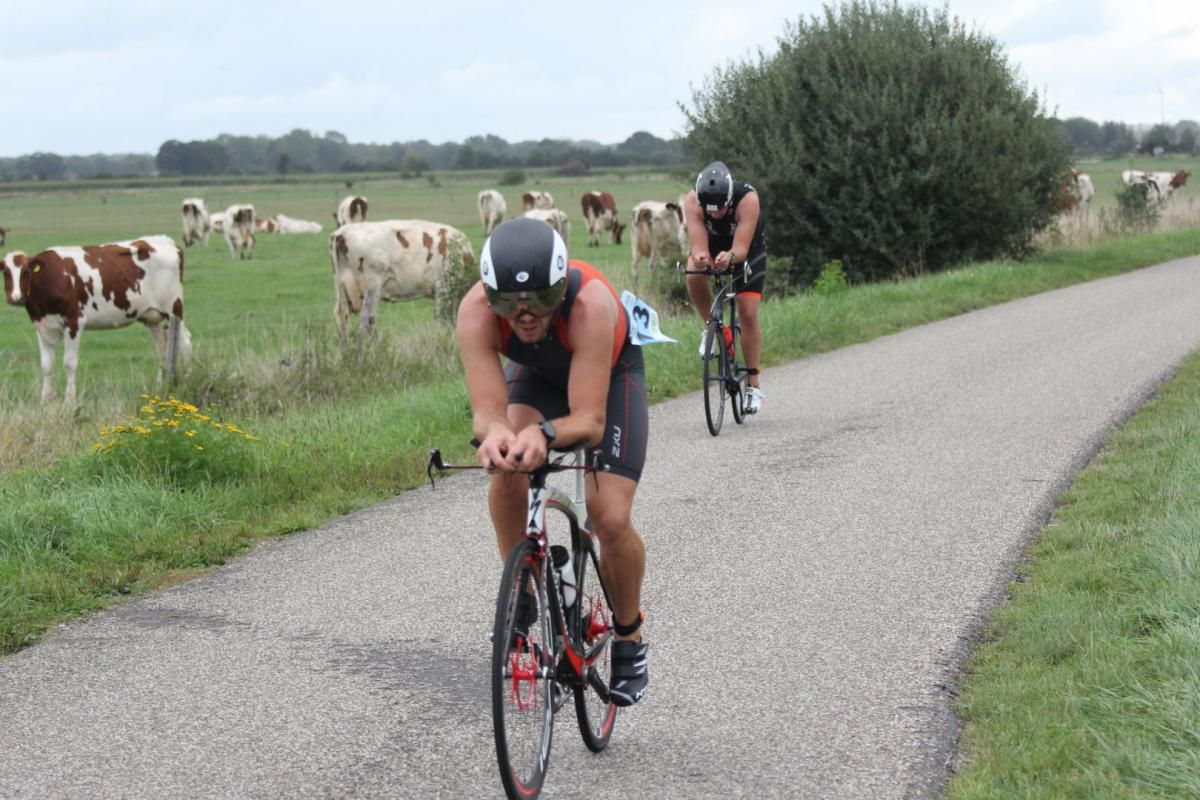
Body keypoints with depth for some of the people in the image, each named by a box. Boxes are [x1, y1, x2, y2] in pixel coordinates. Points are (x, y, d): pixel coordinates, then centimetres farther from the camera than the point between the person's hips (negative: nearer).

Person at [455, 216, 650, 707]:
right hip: (535, 375, 2)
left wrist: (546, 435, -66)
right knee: (507, 469, -29)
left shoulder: (592, 304, -43)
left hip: (610, 375, -2)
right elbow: (486, 409, -41)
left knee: (611, 519, -15)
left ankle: (629, 639, 11)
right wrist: (495, 432, -65)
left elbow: (590, 421, -45)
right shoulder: (476, 312, -36)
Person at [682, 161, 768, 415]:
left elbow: (741, 248, -41)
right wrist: (699, 256, -60)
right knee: (694, 275, -33)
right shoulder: (693, 201, -32)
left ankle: (754, 385, -4)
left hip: (747, 250, -1)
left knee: (748, 313, -12)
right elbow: (698, 245, -36)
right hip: (712, 247, 2)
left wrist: (729, 257, -63)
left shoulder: (747, 199, -37)